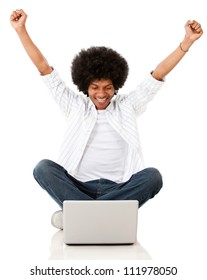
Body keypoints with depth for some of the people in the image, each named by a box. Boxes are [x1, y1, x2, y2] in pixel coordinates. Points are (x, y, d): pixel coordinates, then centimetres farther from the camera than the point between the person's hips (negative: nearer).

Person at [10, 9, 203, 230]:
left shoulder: (126, 106, 9)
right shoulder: (75, 106, 9)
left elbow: (158, 74, 4)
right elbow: (45, 69, 6)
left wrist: (187, 41, -3)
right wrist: (21, 30, 3)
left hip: (119, 188, 1)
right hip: (79, 187, 0)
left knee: (153, 176, -28)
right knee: (43, 168, -25)